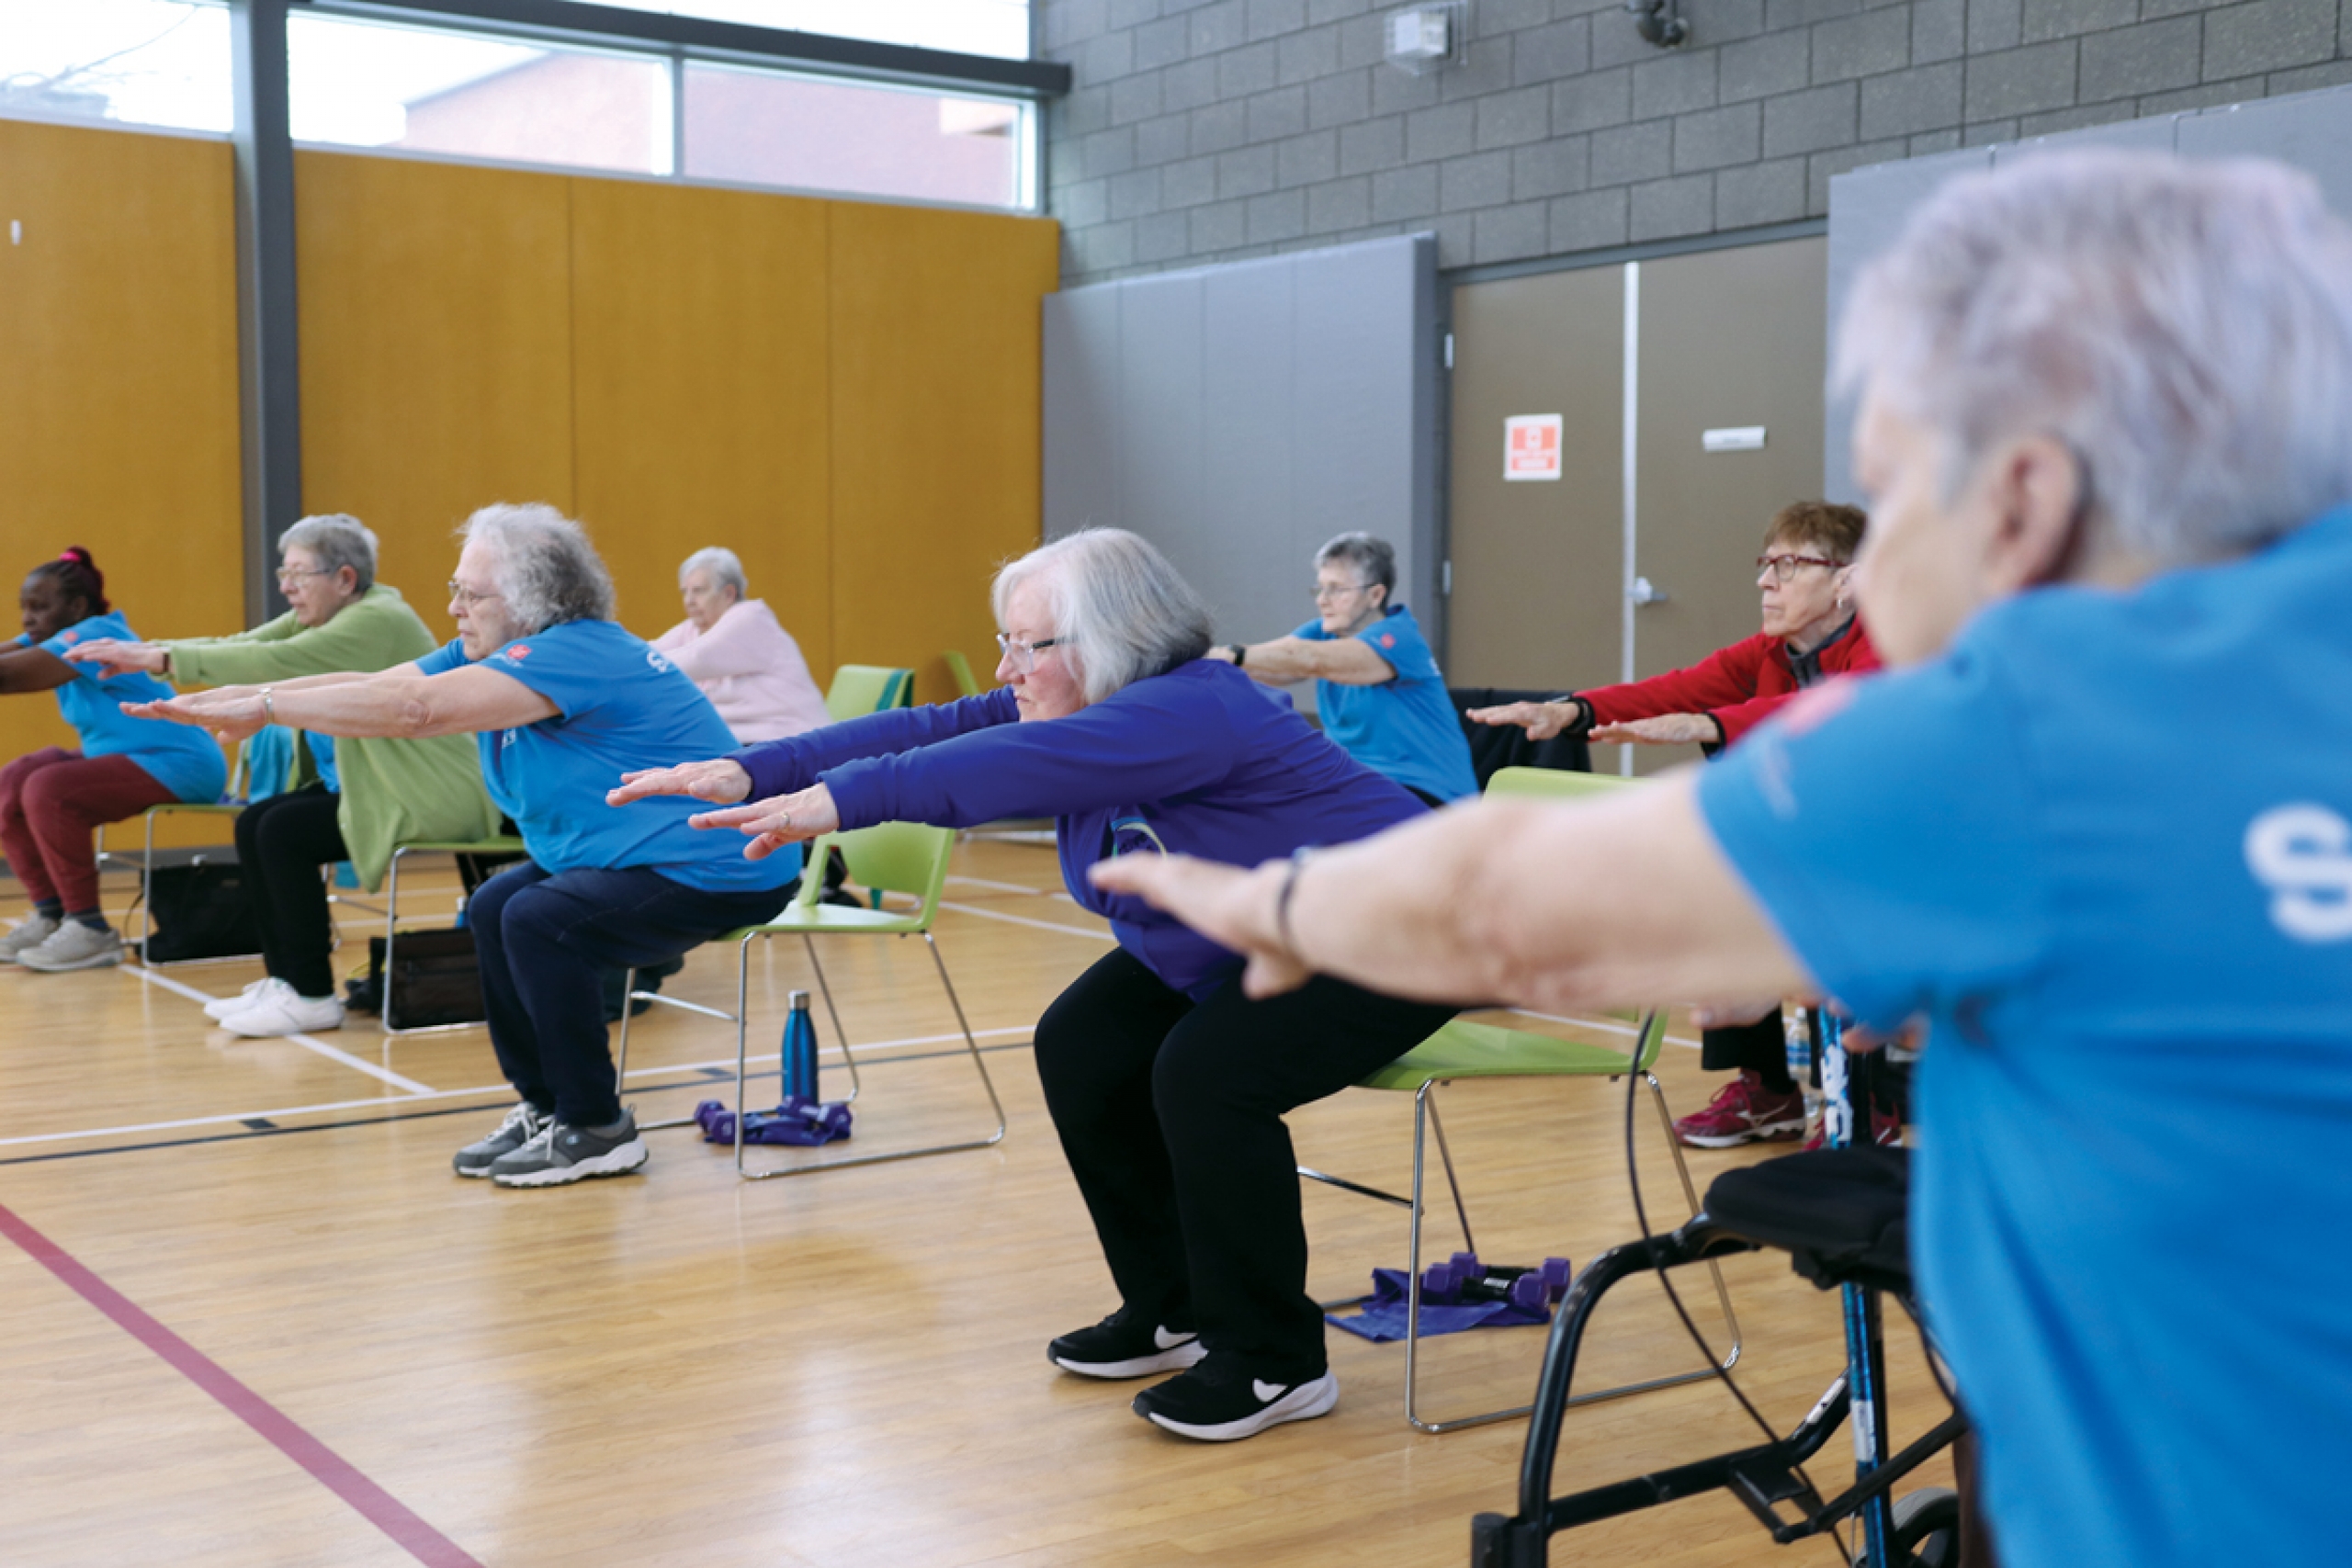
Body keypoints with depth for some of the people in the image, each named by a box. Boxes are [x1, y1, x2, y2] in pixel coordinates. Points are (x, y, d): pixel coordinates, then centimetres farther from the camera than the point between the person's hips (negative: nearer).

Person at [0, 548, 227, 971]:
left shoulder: (95, 635, -18)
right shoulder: (52, 640, 11)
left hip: (179, 764, -10)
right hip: (121, 757, 10)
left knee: (48, 790, -26)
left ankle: (90, 930, -17)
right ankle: (49, 914, 10)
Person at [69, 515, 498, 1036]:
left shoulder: (377, 620, -19)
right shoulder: (316, 618, 10)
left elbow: (273, 663, -28)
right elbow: (241, 646, 1)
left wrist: (162, 658, -27)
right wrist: (144, 652, -13)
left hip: (432, 794, -10)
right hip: (357, 783, 10)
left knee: (284, 831, -18)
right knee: (253, 825, 0)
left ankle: (312, 997, -9)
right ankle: (284, 978, 6)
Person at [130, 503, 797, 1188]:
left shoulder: (577, 654, -23)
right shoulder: (487, 654, 8)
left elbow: (416, 708, -30)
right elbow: (374, 687, 2)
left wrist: (265, 706, -25)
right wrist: (235, 697, -7)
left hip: (719, 869, -11)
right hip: (630, 855, 11)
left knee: (537, 921, -22)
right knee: (493, 908, 7)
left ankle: (595, 1131, -7)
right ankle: (544, 1107, 17)